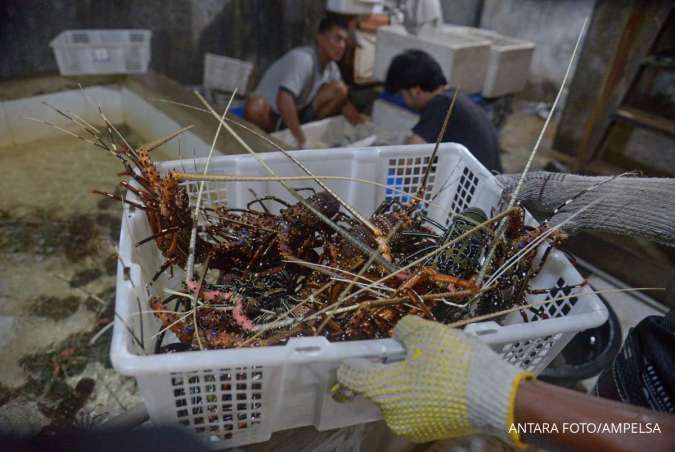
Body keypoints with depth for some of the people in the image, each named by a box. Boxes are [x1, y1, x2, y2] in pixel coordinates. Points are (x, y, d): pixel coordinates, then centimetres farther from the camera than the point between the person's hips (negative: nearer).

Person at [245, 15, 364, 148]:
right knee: (255, 106, -40)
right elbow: (283, 100, -40)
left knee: (340, 89, -7)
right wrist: (301, 140, -43)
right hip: (271, 114, -6)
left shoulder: (332, 68, -2)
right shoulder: (302, 59, -27)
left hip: (298, 112, 6)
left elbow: (343, 101, 6)